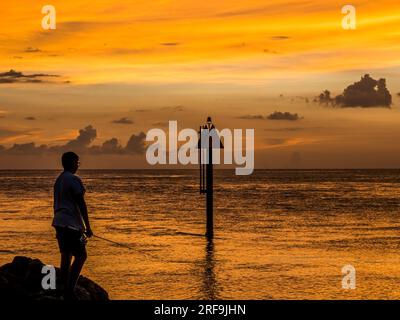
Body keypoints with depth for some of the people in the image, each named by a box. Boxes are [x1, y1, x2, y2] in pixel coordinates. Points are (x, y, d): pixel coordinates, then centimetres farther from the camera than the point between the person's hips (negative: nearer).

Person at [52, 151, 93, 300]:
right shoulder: (74, 180, -12)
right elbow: (81, 204, -14)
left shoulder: (58, 180, 16)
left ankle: (65, 290, 10)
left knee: (66, 256, 10)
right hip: (71, 224, -9)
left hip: (59, 222, 9)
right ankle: (70, 290, -14)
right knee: (81, 256, -6)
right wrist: (88, 226, -10)